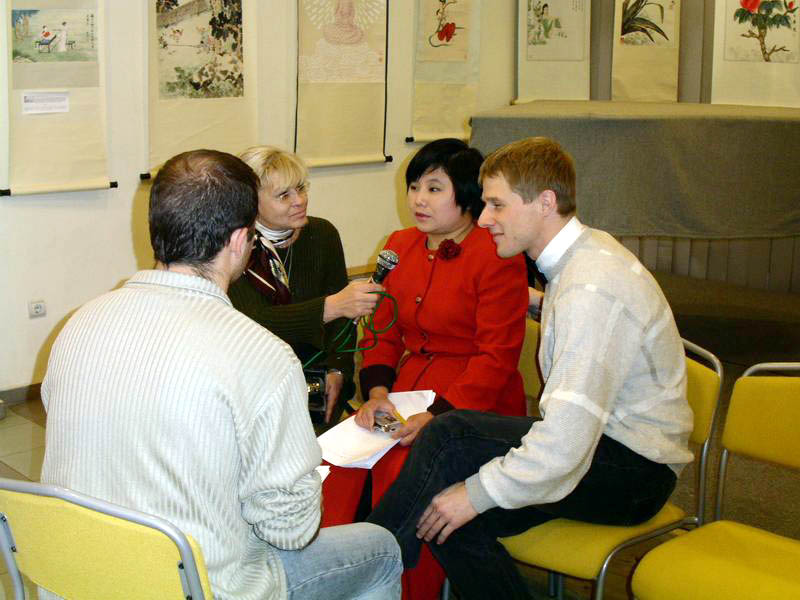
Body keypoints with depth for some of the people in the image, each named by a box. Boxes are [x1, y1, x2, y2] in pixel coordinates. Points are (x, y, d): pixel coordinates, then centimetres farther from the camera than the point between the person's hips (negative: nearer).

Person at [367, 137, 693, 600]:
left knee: (449, 439, -21)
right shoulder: (584, 255, 6)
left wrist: (476, 493, -23)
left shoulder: (593, 289, -25)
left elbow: (567, 439, -31)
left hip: (636, 471, -9)